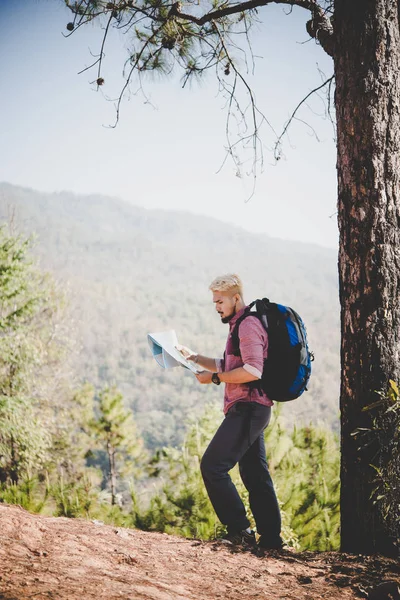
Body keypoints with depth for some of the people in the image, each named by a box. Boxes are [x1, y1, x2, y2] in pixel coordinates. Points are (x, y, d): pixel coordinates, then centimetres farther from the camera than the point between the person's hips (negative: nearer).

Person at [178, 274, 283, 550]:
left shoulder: (249, 325, -12)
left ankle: (240, 530, -10)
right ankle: (271, 537, 15)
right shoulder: (241, 325, 21)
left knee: (212, 466, -12)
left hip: (248, 407, -11)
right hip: (251, 409, 11)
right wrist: (194, 357, 18)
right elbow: (230, 366, 27)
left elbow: (252, 371, -23)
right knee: (255, 475, 12)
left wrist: (215, 378, -17)